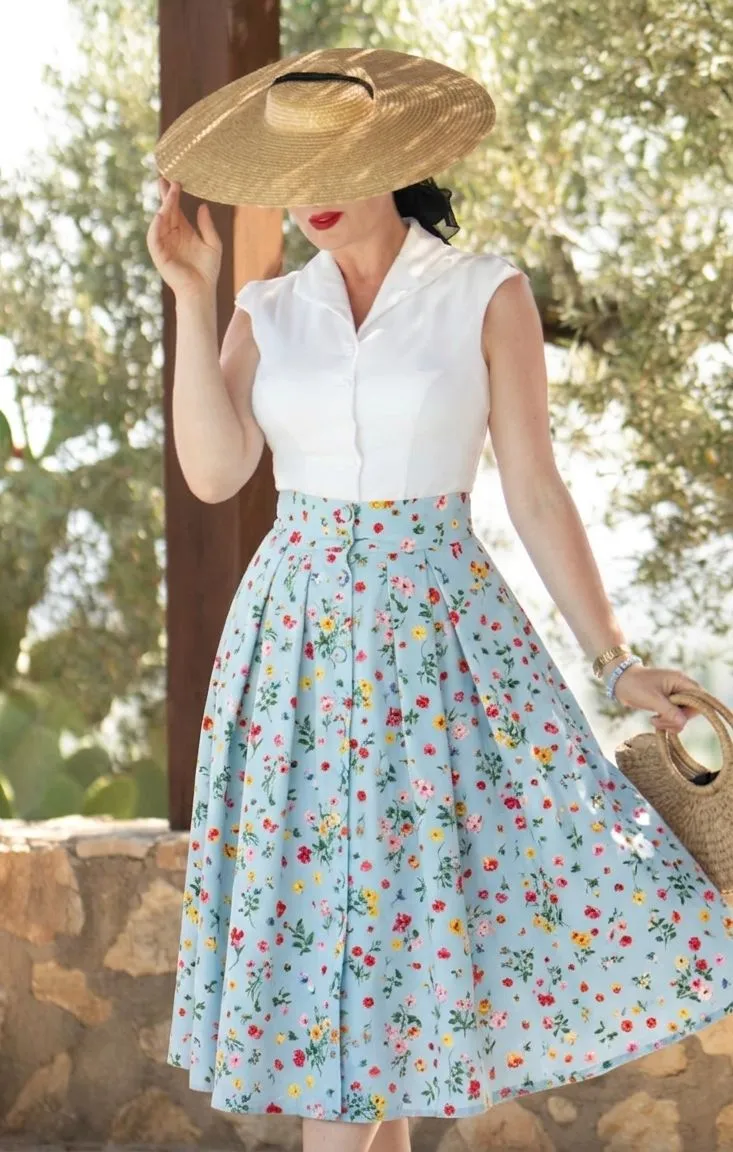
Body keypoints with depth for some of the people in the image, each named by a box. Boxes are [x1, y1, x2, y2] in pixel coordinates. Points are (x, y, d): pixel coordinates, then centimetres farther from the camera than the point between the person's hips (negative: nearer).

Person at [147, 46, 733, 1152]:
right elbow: (214, 472, -7)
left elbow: (535, 491, 0)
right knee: (316, 902, 2)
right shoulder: (267, 312, 7)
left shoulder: (487, 296, -1)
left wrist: (617, 663, -3)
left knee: (424, 894, -6)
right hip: (302, 635, 2)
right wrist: (193, 298, -7)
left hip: (442, 626, -2)